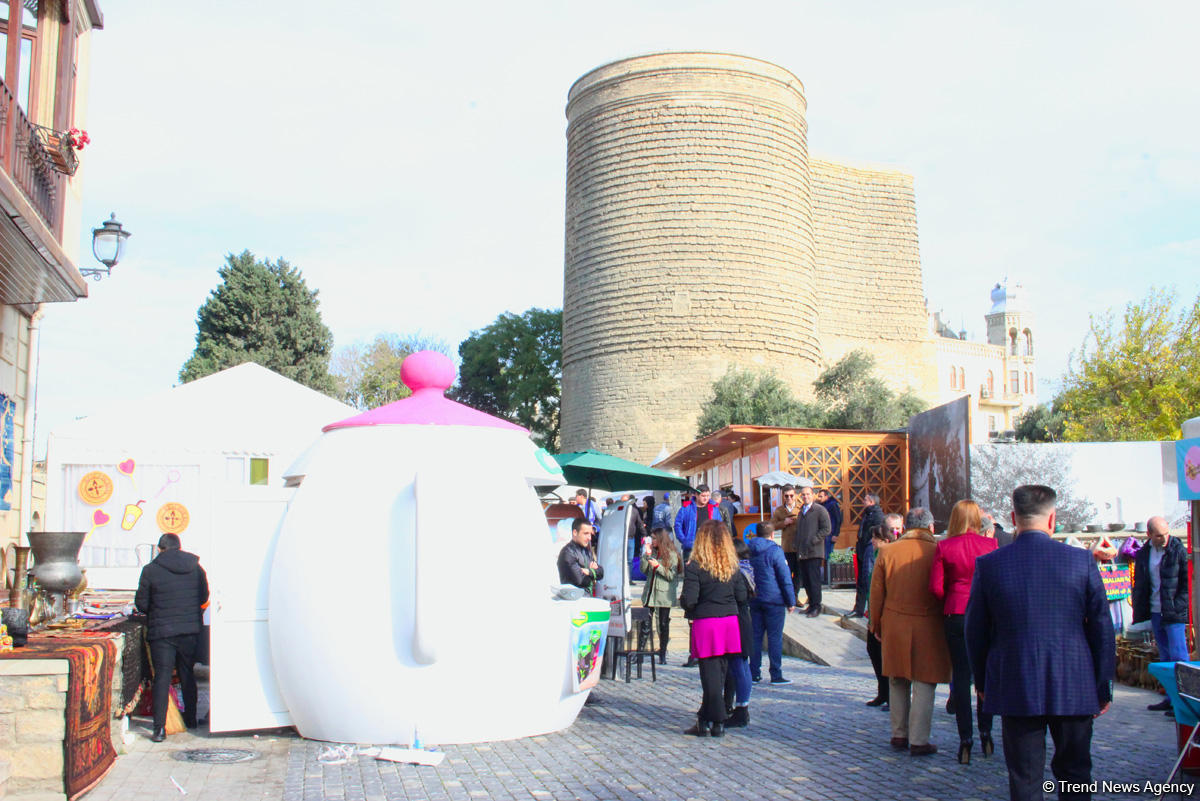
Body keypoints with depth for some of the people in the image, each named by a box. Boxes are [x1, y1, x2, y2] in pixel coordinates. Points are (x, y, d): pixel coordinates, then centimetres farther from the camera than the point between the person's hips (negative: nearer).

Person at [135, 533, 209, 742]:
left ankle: (160, 727, -9)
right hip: (191, 630, 3)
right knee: (187, 674, 17)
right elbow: (204, 597, 10)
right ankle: (190, 718, 28)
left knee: (162, 677, -2)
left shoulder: (150, 570, -6)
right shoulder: (196, 568, 3)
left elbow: (141, 603, -1)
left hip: (162, 631, -3)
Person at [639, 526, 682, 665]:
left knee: (663, 624, 2)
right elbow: (644, 570, 5)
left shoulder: (672, 554, -7)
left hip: (664, 595, -5)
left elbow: (672, 576, -11)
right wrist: (647, 555, -5)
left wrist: (658, 566, -20)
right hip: (650, 592, 5)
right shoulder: (652, 551, 9)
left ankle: (662, 654, 10)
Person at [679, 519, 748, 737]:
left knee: (710, 673, 1)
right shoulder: (732, 566, 3)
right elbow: (741, 596, 4)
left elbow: (689, 600, -17)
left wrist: (682, 601, 5)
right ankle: (705, 719, 22)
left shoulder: (694, 566, -11)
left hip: (705, 623, -5)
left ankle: (716, 722, 3)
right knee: (720, 671, 12)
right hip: (730, 621, 5)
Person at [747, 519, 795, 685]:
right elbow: (785, 578, -10)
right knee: (775, 637, -1)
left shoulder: (748, 550, 7)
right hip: (773, 600, -5)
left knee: (755, 636, 9)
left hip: (754, 600, 5)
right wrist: (791, 601, -4)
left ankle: (754, 673, 12)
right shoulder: (775, 551, -10)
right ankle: (776, 675, 0)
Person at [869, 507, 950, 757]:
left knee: (897, 682, 15)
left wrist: (876, 624, 15)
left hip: (894, 625, 3)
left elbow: (876, 593, 4)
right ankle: (919, 741, 3)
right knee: (924, 684, 3)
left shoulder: (887, 552, 0)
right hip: (927, 626, -3)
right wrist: (946, 624, 9)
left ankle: (899, 735, 23)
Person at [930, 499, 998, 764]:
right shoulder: (990, 544, -5)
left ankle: (965, 739, 6)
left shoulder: (944, 547, -5)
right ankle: (985, 734, 21)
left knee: (960, 676, 6)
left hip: (955, 615, 0)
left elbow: (936, 587, -6)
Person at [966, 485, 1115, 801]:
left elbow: (976, 633, 1)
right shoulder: (1082, 561, -6)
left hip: (1015, 689, 0)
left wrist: (983, 683, 15)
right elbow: (1102, 629, -2)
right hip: (1074, 688, 1)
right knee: (1075, 774, 17)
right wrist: (1103, 688, 9)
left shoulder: (988, 564, -6)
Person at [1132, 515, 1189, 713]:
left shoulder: (1178, 551, -6)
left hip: (1174, 614, -6)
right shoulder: (1143, 554, 8)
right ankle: (1171, 698, 18)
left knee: (1178, 657, -7)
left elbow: (1187, 582, -5)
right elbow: (1139, 585, 15)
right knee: (1165, 657, 11)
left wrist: (1178, 606, -12)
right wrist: (1139, 611, 8)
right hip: (1155, 613, 6)